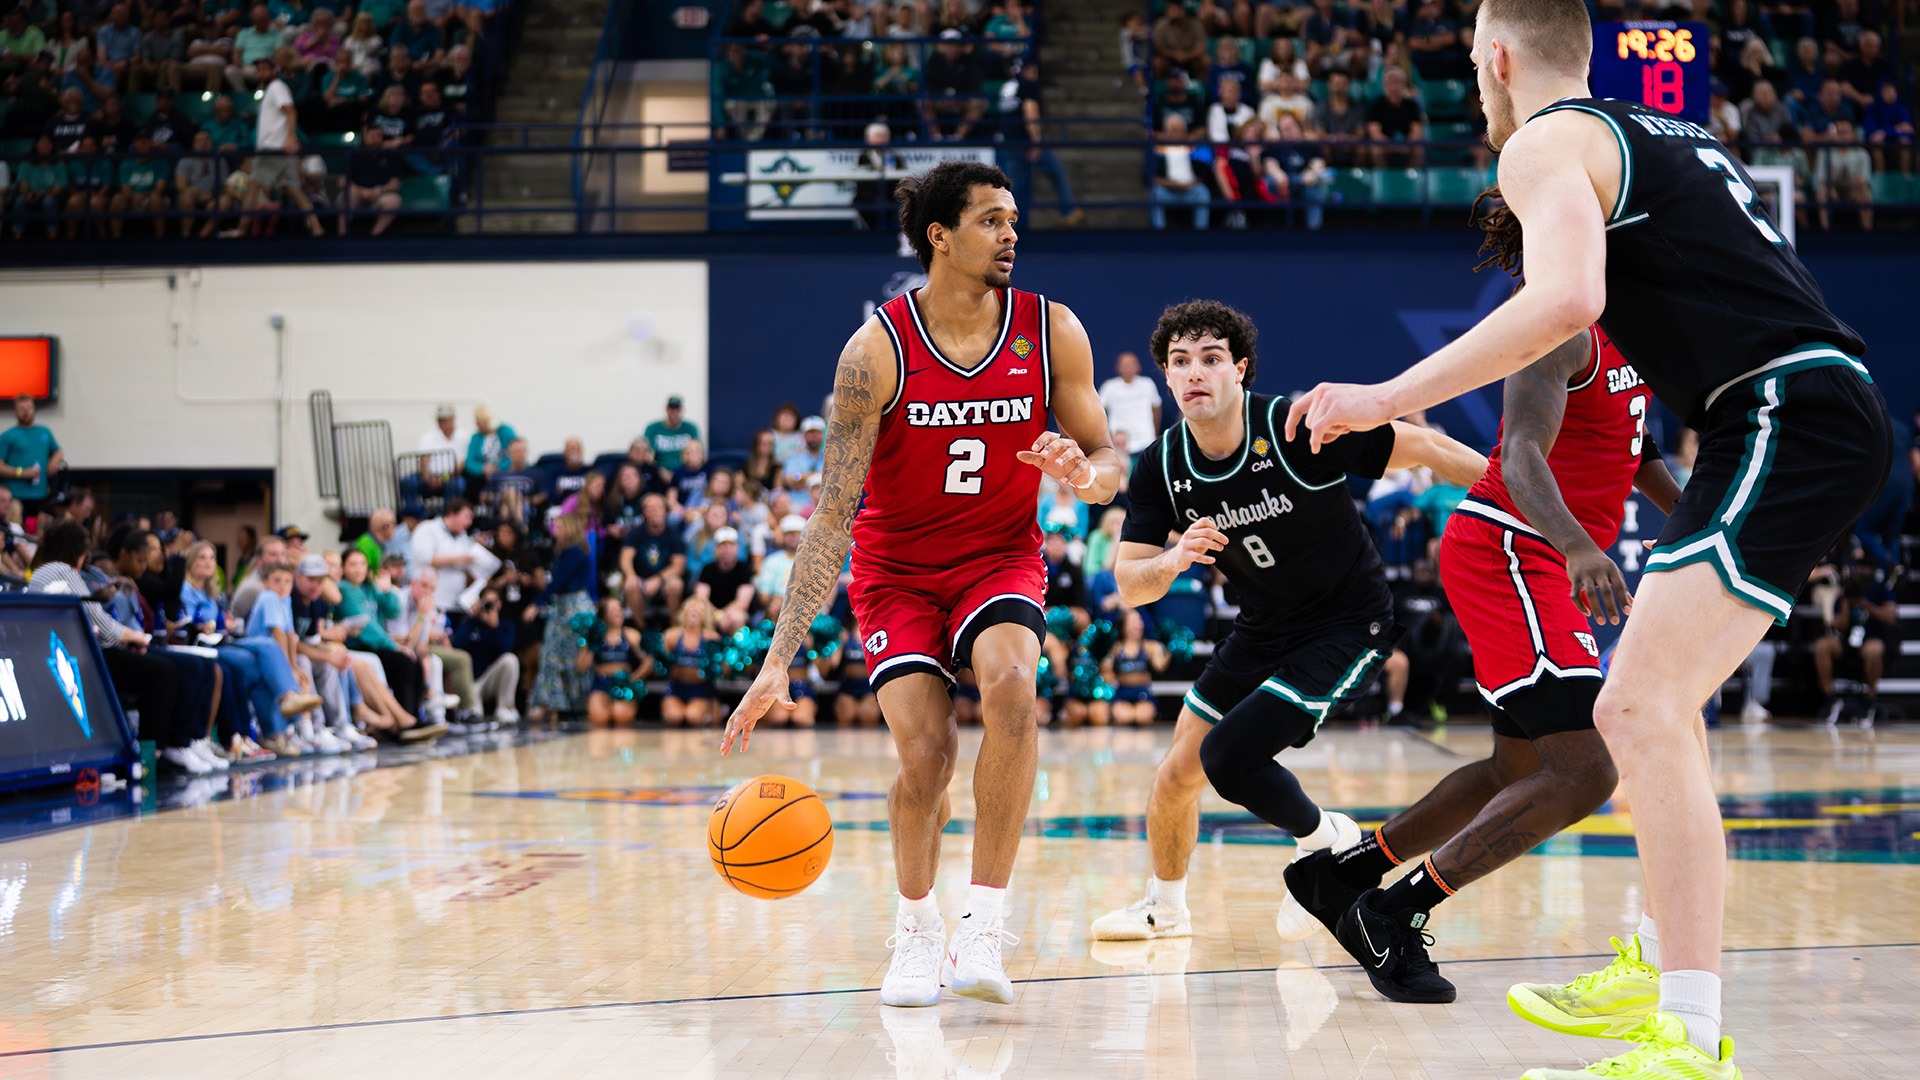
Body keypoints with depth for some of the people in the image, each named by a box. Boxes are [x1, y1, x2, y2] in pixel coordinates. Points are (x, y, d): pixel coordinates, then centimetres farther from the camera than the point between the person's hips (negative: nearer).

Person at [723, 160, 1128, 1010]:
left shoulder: (1052, 332, -10)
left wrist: (1082, 473, -26)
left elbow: (1110, 465, 1)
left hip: (1000, 556, 1)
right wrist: (780, 660, -25)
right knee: (925, 752, -17)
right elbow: (834, 512, -19)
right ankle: (916, 931, 13)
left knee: (1010, 686, -30)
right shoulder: (878, 349, -18)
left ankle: (985, 928, -21)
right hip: (897, 568, -1)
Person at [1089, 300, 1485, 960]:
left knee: (1227, 758, -19)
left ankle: (1327, 839, 10)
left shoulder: (1298, 429, -25)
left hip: (1347, 625, -6)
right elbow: (1130, 586, -10)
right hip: (1263, 629, 6)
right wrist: (1171, 562, -32)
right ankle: (1165, 907, 36)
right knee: (1178, 772, 10)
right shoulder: (1160, 467, -9)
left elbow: (1427, 449, -16)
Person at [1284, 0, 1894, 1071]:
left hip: (1786, 417, -10)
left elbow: (1566, 301, -22)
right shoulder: (1665, 134, 24)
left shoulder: (1547, 142, -4)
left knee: (1640, 710, -15)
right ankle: (1660, 970, 32)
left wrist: (1386, 401, -19)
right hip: (1833, 409, 10)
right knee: (1658, 699, 22)